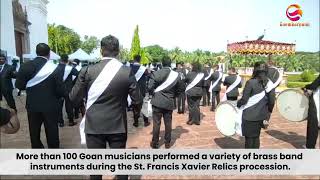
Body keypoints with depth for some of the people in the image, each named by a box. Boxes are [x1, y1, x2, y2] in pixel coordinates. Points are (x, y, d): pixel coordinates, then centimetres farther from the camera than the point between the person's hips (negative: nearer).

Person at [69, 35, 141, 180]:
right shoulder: (127, 72, -11)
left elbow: (73, 98, -4)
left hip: (94, 125, 0)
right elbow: (138, 101, -7)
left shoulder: (88, 71, -11)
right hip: (118, 125, 0)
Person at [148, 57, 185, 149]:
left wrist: (154, 94, 7)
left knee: (156, 123, 6)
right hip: (169, 102, 2)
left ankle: (155, 143, 17)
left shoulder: (156, 73, -9)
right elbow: (181, 89, 4)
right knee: (168, 123, 12)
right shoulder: (176, 75, -2)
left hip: (157, 102, -2)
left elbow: (150, 88, -13)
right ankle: (167, 143, 22)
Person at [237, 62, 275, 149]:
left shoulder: (251, 82, -15)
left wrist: (237, 104, 5)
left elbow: (244, 99, -15)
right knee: (256, 137, 19)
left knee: (249, 138, 7)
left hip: (249, 116, -5)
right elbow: (271, 101, 3)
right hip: (261, 116, 5)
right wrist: (267, 115, 15)